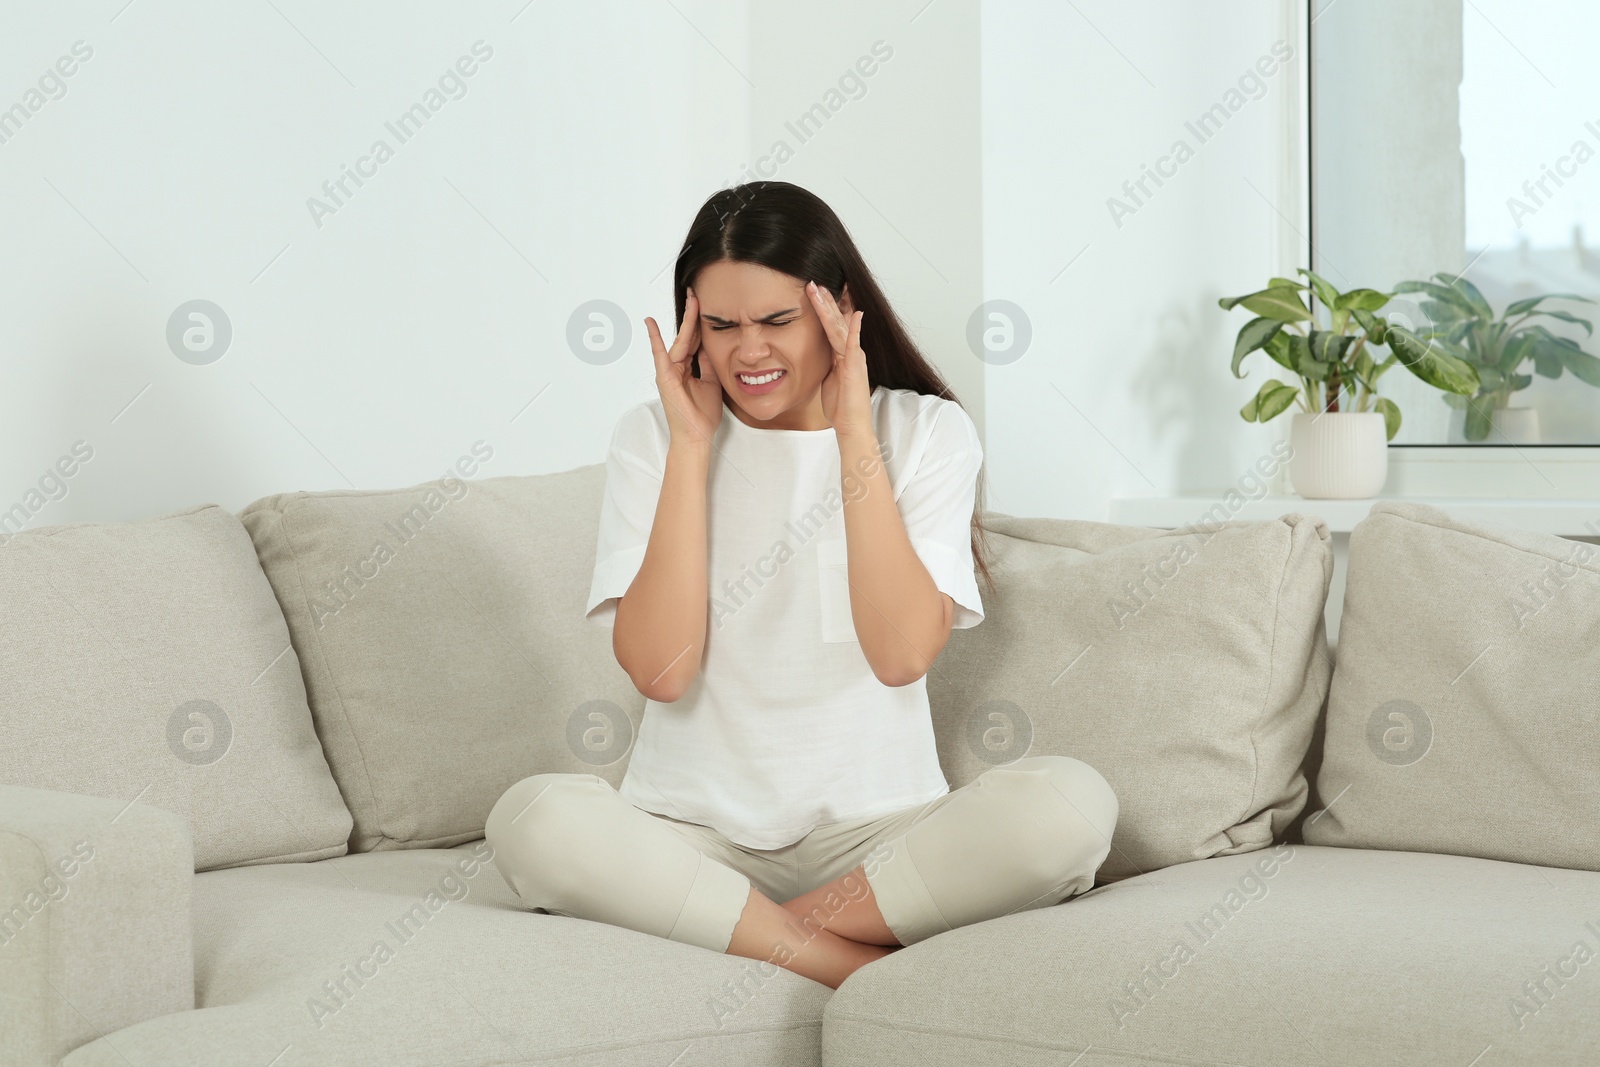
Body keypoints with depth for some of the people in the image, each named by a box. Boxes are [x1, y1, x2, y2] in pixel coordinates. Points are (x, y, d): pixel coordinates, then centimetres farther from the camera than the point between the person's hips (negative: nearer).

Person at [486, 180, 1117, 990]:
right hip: (695, 832, 0)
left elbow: (903, 653, -12)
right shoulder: (652, 437, 4)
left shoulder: (924, 431, 3)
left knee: (1071, 804, -28)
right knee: (533, 818, -32)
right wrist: (691, 446, -10)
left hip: (875, 827, 0)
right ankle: (864, 969, -26)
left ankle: (749, 935, -20)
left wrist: (854, 435, -12)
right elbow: (659, 670, -11)